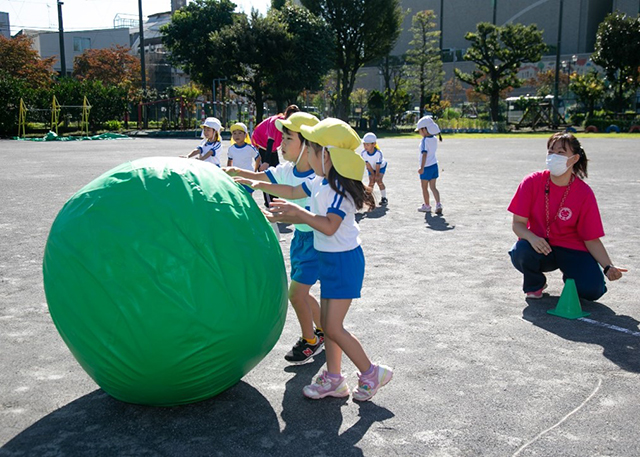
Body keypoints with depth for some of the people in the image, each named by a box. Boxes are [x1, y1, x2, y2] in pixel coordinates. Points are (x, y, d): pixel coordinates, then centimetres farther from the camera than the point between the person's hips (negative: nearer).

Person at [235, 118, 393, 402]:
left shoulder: (339, 188, -21)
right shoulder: (321, 182, 7)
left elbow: (329, 227, -30)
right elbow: (293, 192, 21)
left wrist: (298, 213, -31)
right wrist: (258, 185, 20)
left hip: (345, 260, -9)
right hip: (329, 258, 10)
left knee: (333, 327, -7)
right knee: (328, 321, 13)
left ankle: (371, 373, 10)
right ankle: (333, 379, 24)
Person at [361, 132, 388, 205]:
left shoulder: (379, 153, -38)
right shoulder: (363, 153, -29)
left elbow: (378, 166, -28)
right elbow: (368, 165, -20)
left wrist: (377, 175, -20)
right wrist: (373, 174, -14)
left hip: (381, 167, -3)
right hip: (371, 168, 3)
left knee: (379, 181, -14)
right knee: (371, 182, -8)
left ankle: (384, 198, -3)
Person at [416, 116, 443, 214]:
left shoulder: (424, 141, -18)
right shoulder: (434, 139, 5)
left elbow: (424, 154, -25)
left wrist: (422, 167, -28)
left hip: (427, 167, -7)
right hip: (434, 165, 7)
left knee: (424, 188, 9)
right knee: (433, 187, 11)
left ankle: (427, 206, 18)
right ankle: (438, 205, -1)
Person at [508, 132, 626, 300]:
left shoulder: (584, 193, -10)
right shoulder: (532, 182, -10)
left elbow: (592, 239, -7)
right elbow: (517, 223, -10)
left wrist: (608, 267, -22)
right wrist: (532, 238, -32)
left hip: (571, 250, 0)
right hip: (538, 245, 0)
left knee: (593, 290, -22)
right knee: (521, 252, -35)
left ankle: (570, 277, 17)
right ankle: (535, 284, 2)